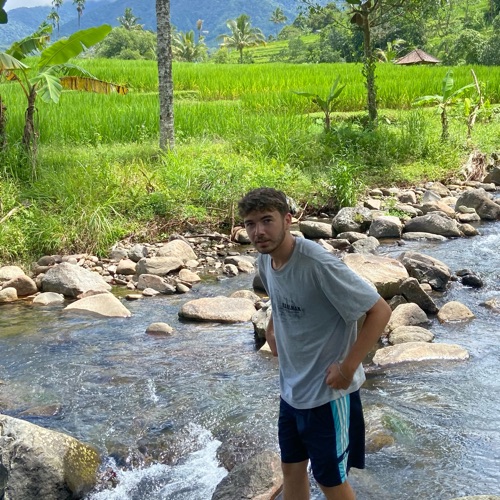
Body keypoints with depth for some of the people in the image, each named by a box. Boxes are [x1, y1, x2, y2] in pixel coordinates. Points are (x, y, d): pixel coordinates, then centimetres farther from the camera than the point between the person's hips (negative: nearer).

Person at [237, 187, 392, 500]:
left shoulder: (318, 264, -27)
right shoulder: (265, 261, -3)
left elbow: (380, 311, -24)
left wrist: (347, 368, -22)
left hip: (328, 392, -7)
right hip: (291, 389, 7)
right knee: (292, 469, 21)